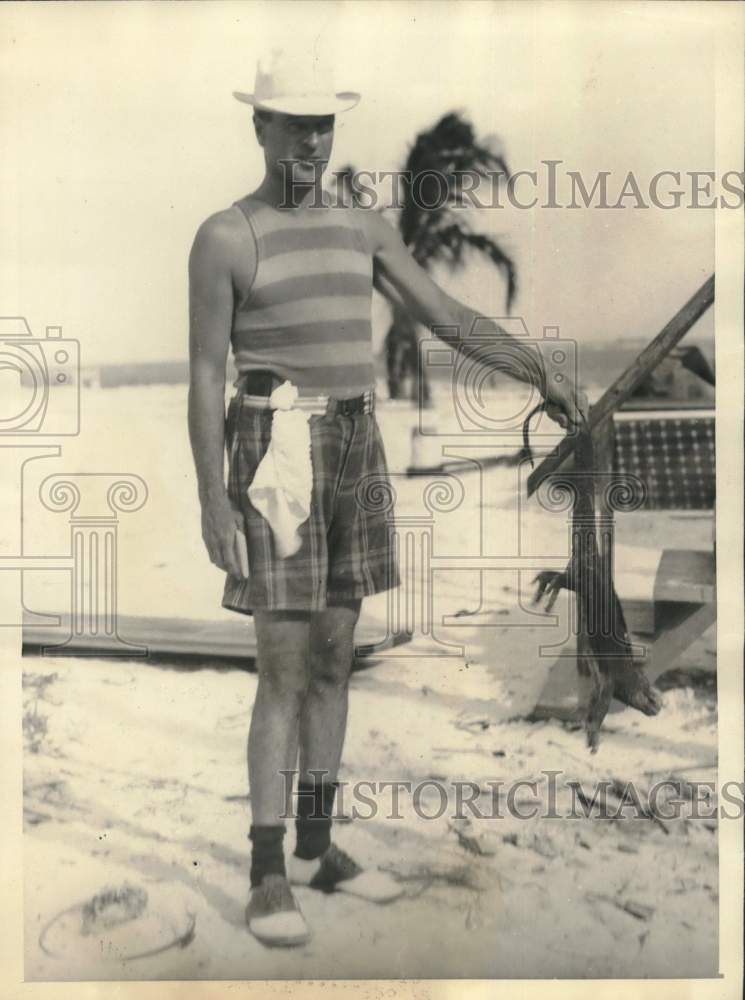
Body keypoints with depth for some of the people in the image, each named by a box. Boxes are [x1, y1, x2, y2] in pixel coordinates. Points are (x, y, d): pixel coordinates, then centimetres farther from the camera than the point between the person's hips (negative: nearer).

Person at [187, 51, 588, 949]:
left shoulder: (361, 228, 13)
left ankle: (316, 849, 22)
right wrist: (212, 500, -16)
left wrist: (543, 378, 3)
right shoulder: (222, 238, -6)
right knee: (284, 673, -9)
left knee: (333, 658, 9)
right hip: (275, 461, -6)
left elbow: (447, 317, 10)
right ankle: (269, 881, 2)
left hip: (353, 455, 7)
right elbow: (204, 375, -9)